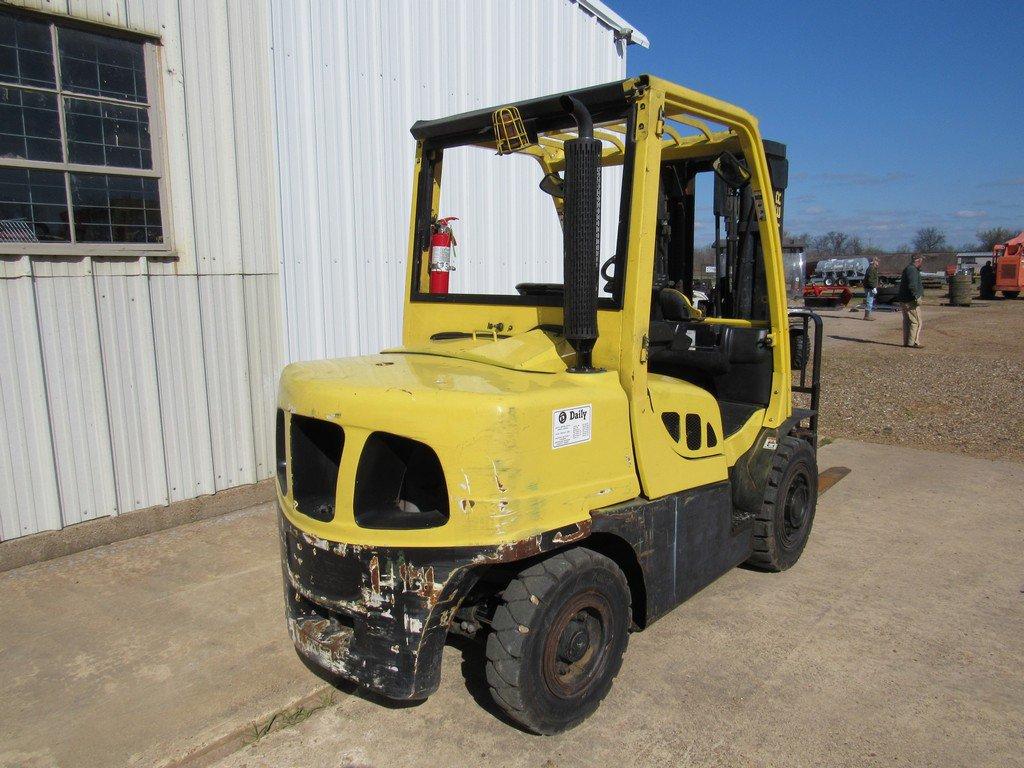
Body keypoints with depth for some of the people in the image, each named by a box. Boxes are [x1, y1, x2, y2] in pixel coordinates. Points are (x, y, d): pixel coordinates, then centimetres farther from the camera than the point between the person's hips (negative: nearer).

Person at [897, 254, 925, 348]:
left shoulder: (908, 269, 19)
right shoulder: (912, 270, -15)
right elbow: (912, 285, -26)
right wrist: (917, 297, -30)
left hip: (904, 301, 11)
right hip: (910, 301, -11)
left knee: (907, 322, 13)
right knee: (916, 322, -7)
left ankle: (906, 342, 17)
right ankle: (913, 342, -7)